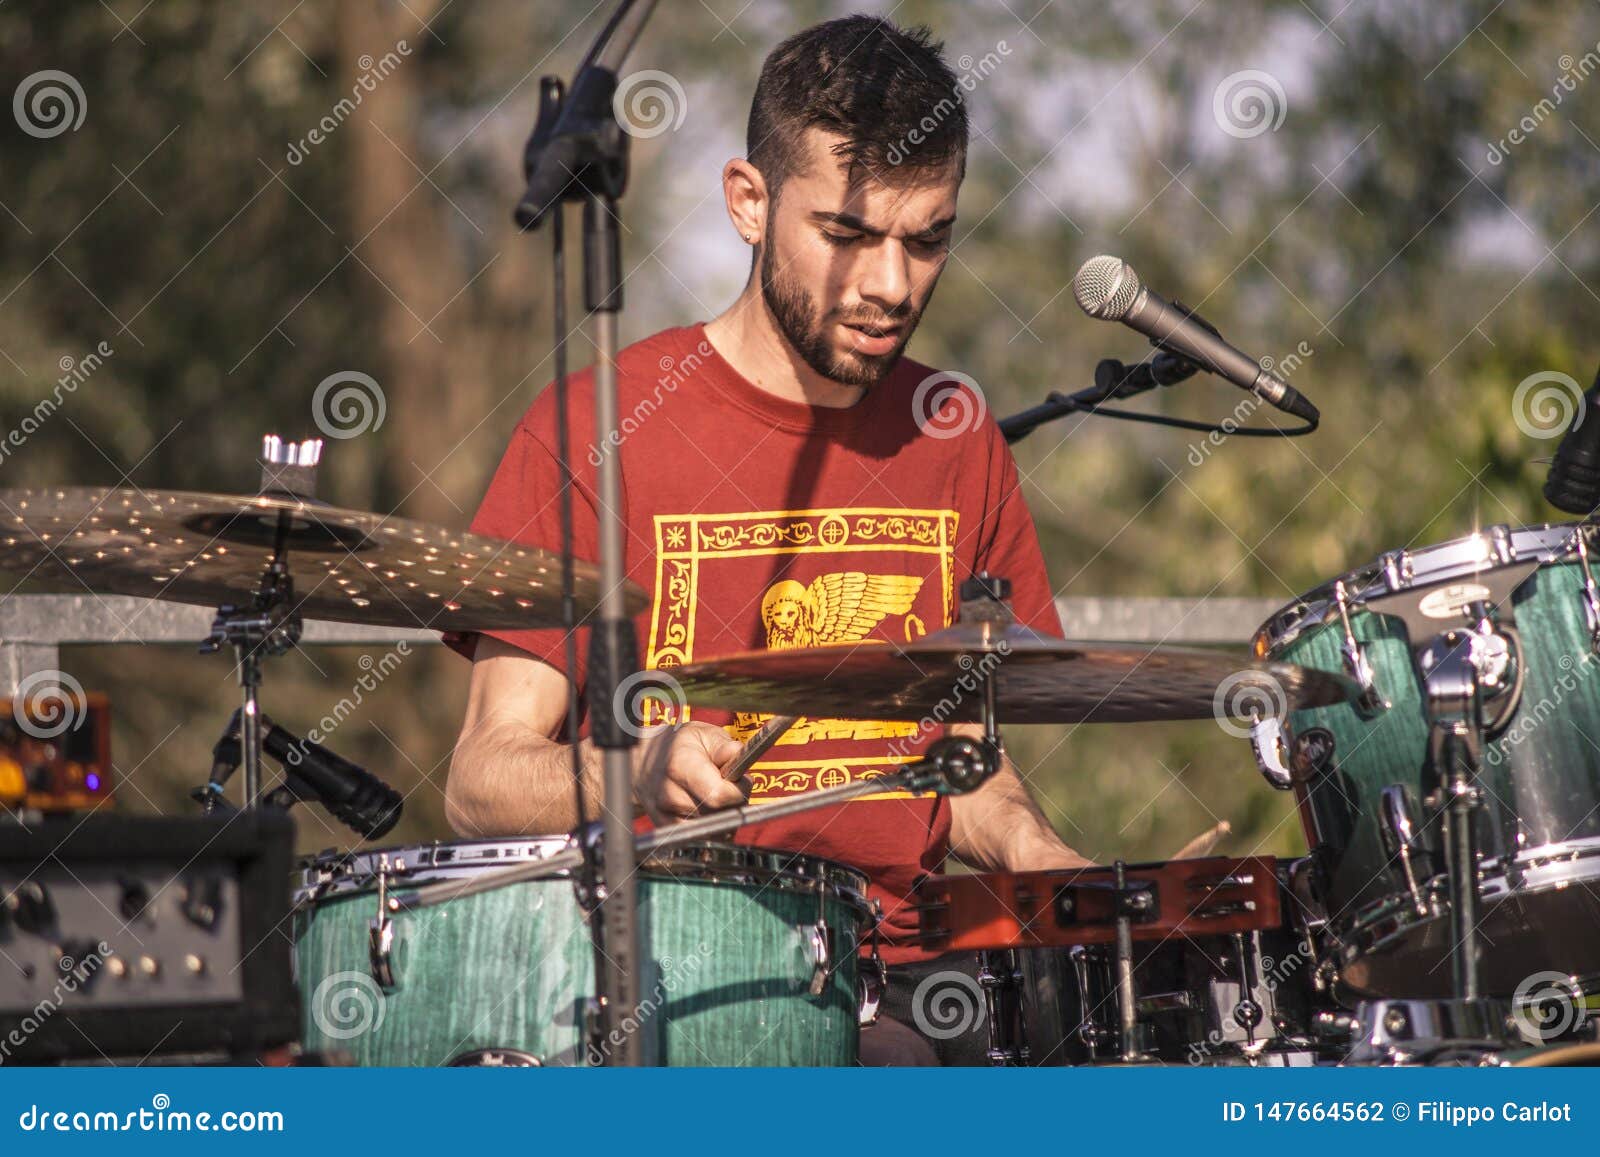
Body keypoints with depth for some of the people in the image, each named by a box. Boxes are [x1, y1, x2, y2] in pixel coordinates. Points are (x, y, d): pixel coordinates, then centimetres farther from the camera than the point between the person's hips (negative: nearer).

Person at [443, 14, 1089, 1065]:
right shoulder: (601, 429, -4)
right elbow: (483, 782, -7)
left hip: (904, 969, 5)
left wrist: (1037, 854, -1)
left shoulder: (953, 440, 12)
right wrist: (641, 773, -28)